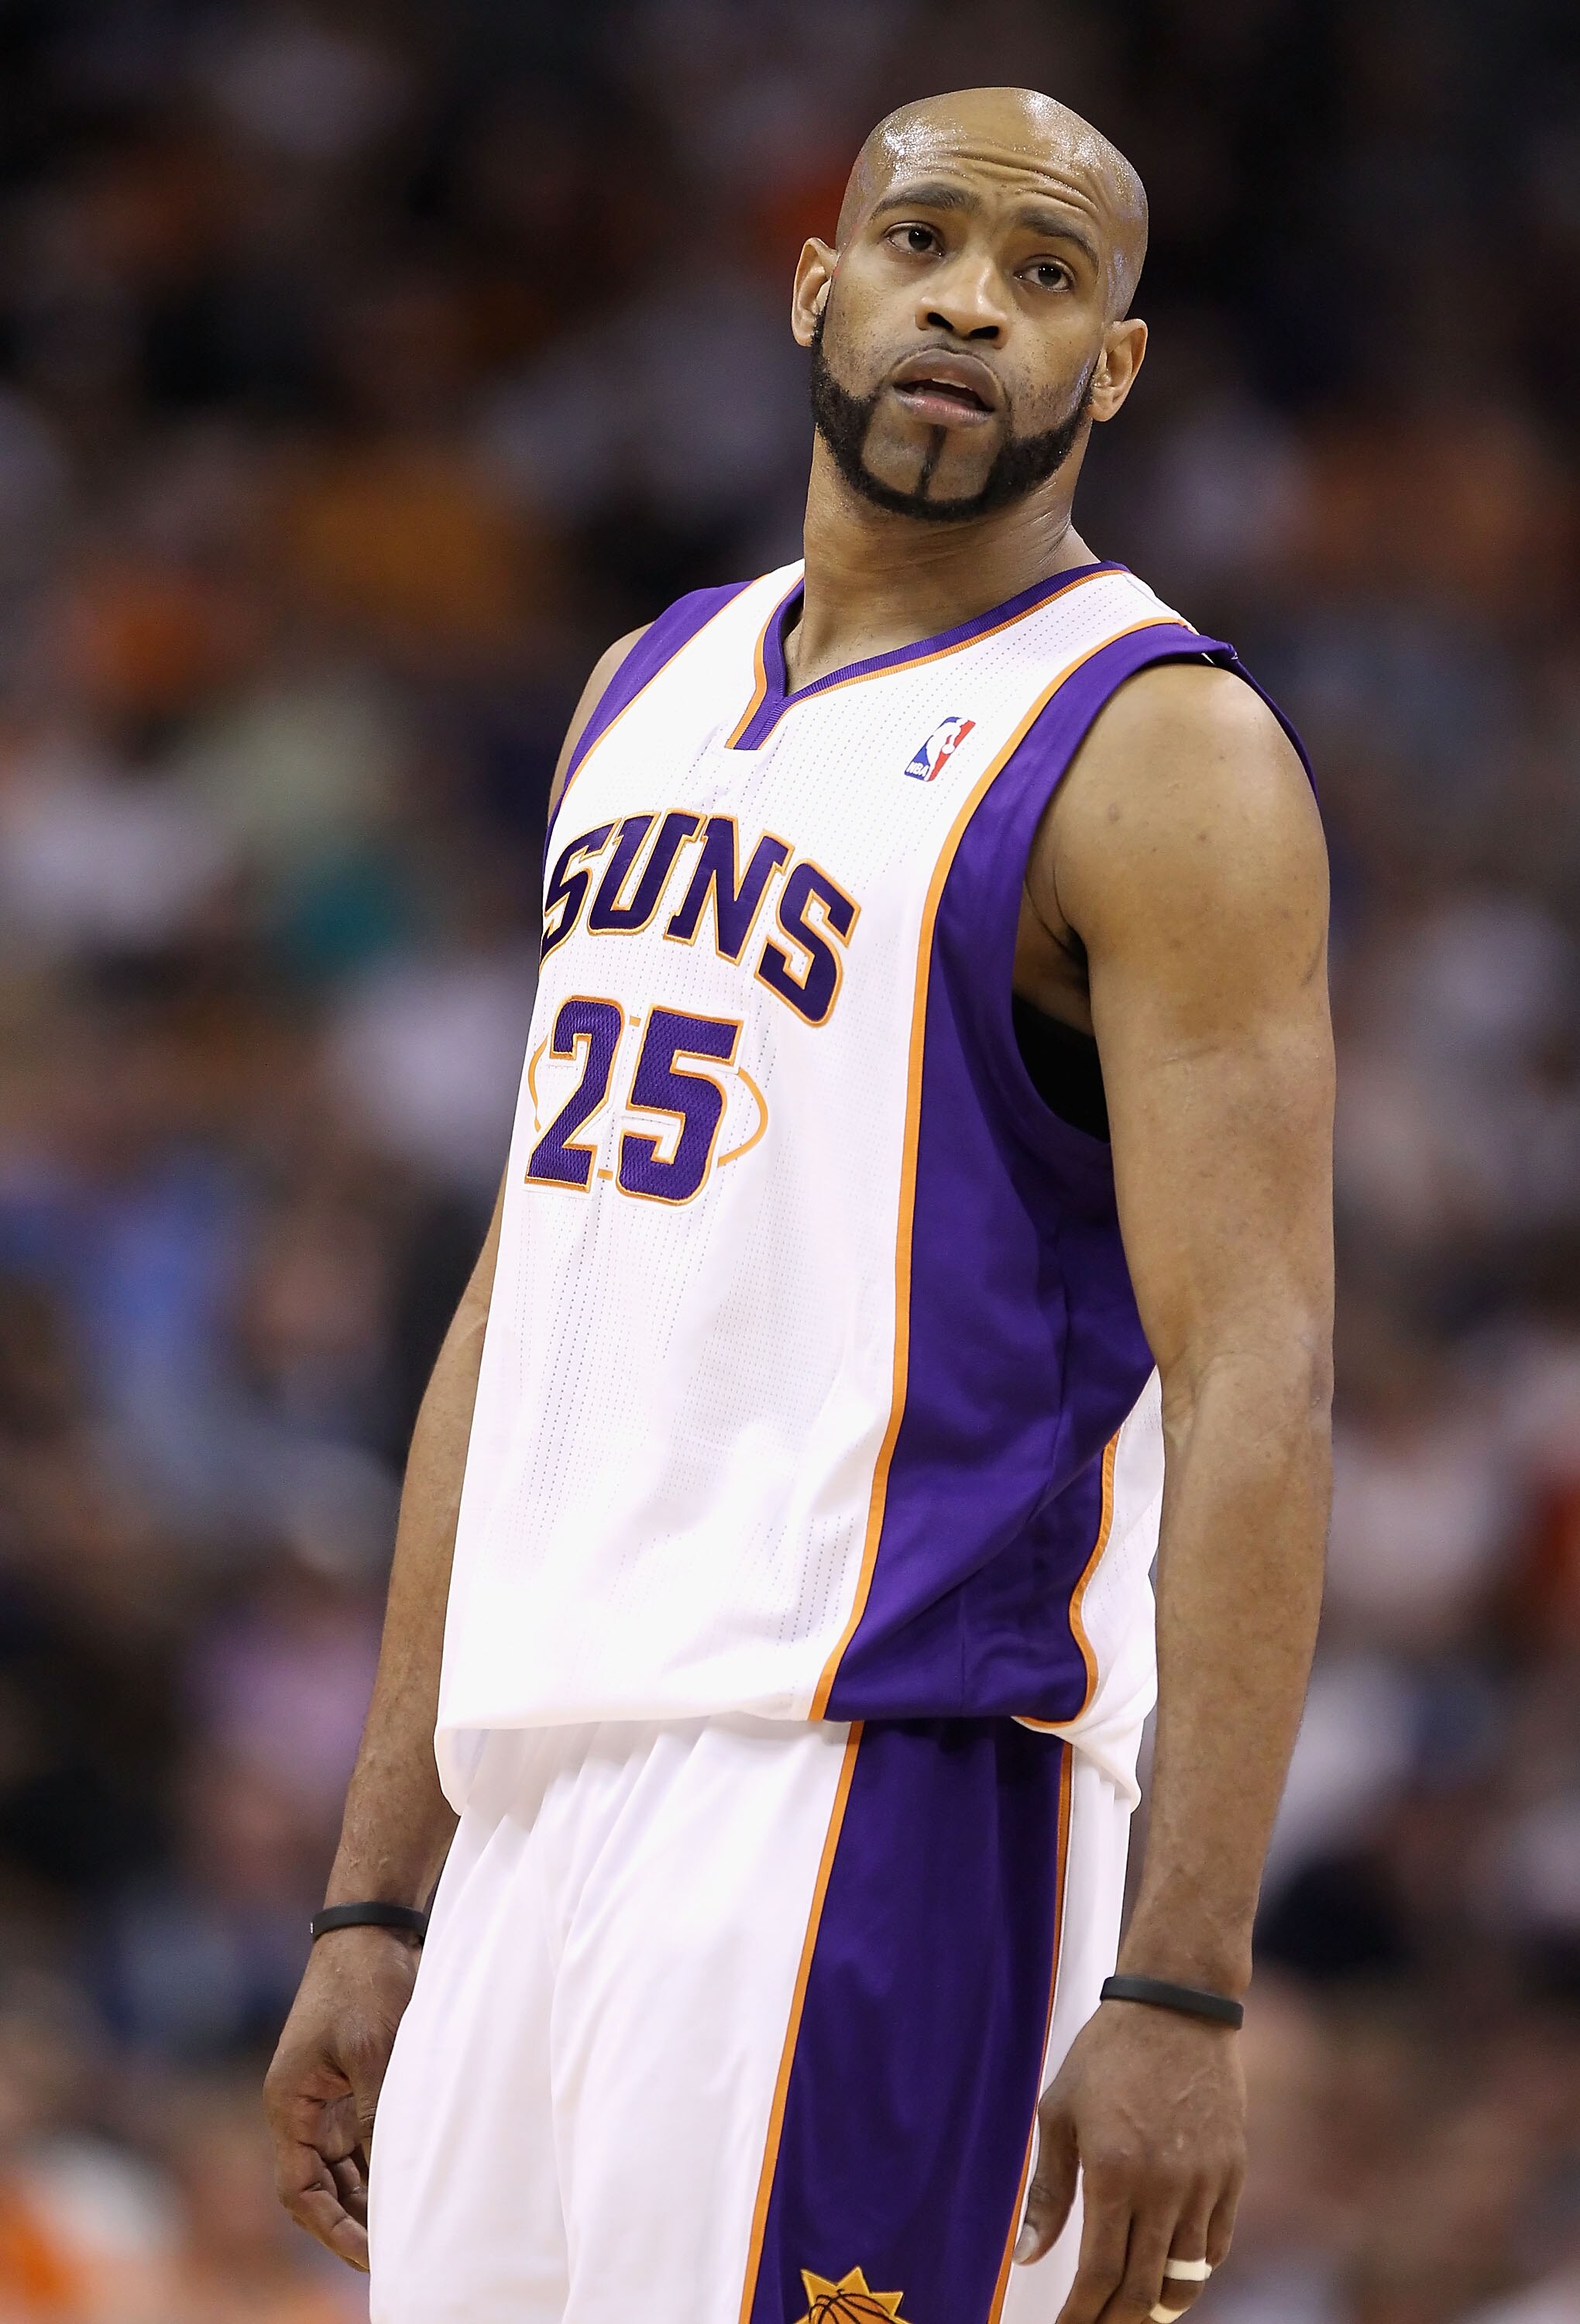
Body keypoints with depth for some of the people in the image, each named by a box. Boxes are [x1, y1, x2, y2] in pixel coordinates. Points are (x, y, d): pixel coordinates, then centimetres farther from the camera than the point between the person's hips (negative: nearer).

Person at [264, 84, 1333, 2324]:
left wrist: (1180, 1986, -21)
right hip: (544, 1801, 7)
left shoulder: (1155, 752, -5)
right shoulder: (653, 695, 18)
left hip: (874, 1798, -7)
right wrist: (375, 1899, 17)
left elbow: (1256, 1385, -13)